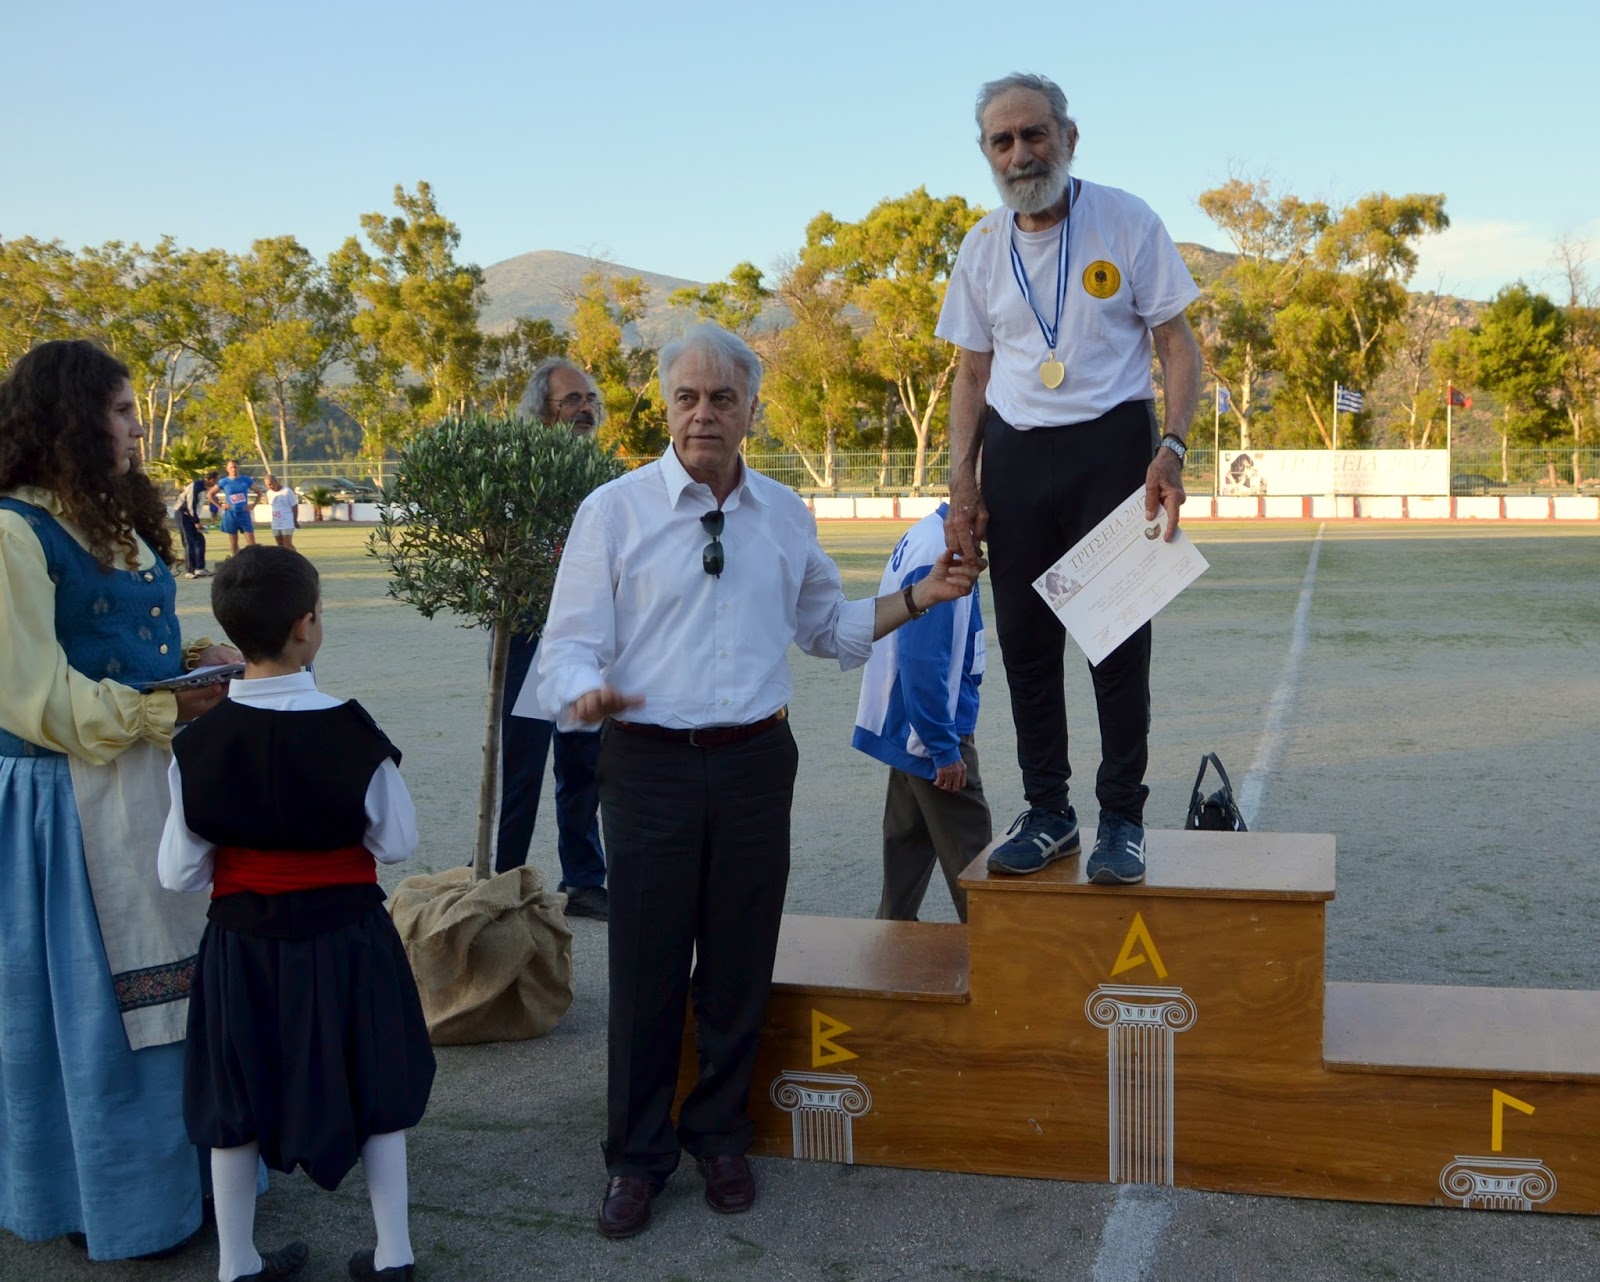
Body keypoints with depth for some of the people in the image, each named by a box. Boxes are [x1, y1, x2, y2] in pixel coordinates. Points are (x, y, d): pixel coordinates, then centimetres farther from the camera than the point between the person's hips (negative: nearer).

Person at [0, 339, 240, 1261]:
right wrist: (165, 709, -16)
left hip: (156, 783, 8)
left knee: (176, 989, 15)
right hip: (74, 801, -8)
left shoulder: (116, 519, 14)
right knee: (96, 1003, 3)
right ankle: (112, 1202, 19)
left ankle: (181, 1171, 29)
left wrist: (196, 661, 4)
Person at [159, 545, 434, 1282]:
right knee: (375, 1090, 16)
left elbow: (179, 874, -6)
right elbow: (397, 842, -9)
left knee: (236, 1102, 16)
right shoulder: (351, 731, -18)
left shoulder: (199, 744, -11)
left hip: (242, 945, 2)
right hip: (345, 938, -1)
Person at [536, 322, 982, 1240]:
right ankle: (638, 1155, 21)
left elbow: (831, 628, 21)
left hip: (757, 763, 3)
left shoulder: (786, 515, 9)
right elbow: (570, 647, -7)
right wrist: (588, 696, -30)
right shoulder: (614, 511, -3)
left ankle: (721, 1135, 31)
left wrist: (923, 595, 8)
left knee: (741, 964, 11)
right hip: (651, 762, -3)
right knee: (648, 967, 3)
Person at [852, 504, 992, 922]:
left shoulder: (924, 535, 8)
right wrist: (945, 749, -19)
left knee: (909, 841, 17)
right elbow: (924, 664, -25)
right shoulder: (939, 556, -23)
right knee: (969, 856, 0)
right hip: (931, 732, -10)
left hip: (908, 729, 10)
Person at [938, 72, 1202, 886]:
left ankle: (1122, 819, 10)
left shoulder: (1127, 223, -3)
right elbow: (973, 374, 12)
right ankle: (1047, 813, 18)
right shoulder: (983, 247, 7)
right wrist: (961, 489, 4)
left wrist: (1172, 447, -16)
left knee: (1118, 637, -1)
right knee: (1025, 639, 6)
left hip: (1111, 443, -4)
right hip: (1014, 457, 4)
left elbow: (1176, 341, -1)